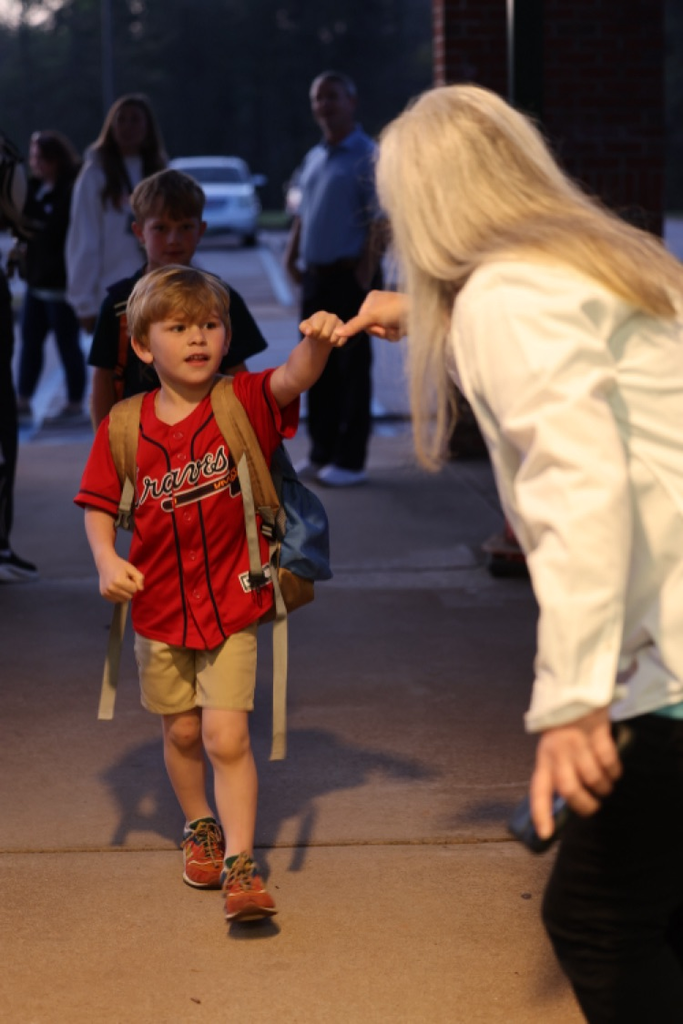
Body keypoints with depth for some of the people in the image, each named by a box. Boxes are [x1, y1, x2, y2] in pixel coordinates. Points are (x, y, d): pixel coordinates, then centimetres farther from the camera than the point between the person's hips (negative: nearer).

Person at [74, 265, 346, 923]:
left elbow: (294, 379, -29)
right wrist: (107, 561, -16)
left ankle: (240, 866, -2)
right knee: (181, 732, 18)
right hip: (158, 606, 3)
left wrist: (315, 343, -50)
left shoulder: (244, 402, -10)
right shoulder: (125, 426, -6)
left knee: (226, 736, -10)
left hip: (231, 604, -2)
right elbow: (99, 505, 2)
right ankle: (200, 828, 42)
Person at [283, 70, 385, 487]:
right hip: (315, 277, 8)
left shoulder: (366, 156, -9)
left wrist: (367, 270, -19)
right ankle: (321, 453, 19)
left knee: (352, 369, -3)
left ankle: (350, 461, 1)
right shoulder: (314, 158, 16)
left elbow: (380, 219, -15)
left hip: (349, 277, -8)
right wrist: (292, 255, 12)